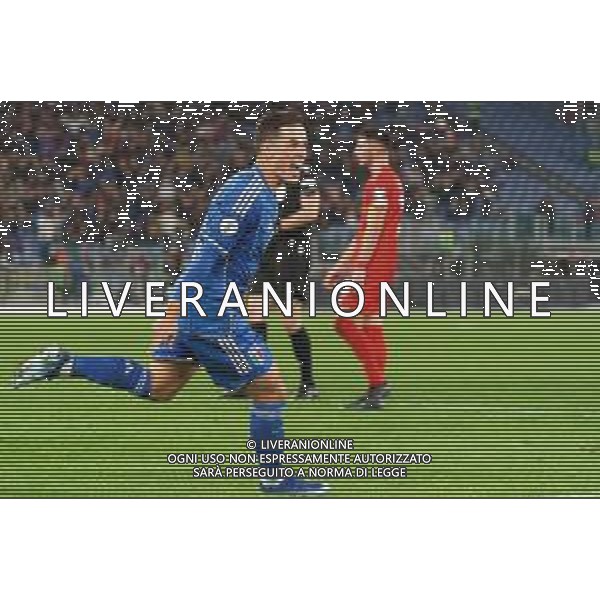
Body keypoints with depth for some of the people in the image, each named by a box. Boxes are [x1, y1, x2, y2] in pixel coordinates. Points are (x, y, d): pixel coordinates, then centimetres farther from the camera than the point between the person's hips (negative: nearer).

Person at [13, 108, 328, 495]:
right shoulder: (248, 192, -19)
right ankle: (278, 480, 11)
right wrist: (175, 310, -28)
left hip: (195, 308, 10)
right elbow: (207, 255, -24)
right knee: (271, 389, -1)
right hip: (212, 312, -10)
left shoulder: (262, 191, 13)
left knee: (157, 387, 15)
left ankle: (66, 365, 13)